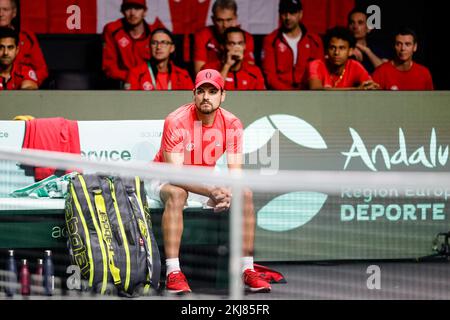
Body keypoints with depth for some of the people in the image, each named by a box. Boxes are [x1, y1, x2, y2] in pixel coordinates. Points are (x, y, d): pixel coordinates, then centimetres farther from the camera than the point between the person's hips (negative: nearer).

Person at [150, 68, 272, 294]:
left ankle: (247, 270, -12)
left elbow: (235, 172, -14)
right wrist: (211, 191, -44)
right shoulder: (176, 122, -25)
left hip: (206, 182, 5)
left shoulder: (232, 124, -12)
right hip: (165, 180, -5)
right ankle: (173, 273, -42)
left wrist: (228, 193, -37)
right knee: (176, 193, -38)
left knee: (245, 194, -16)